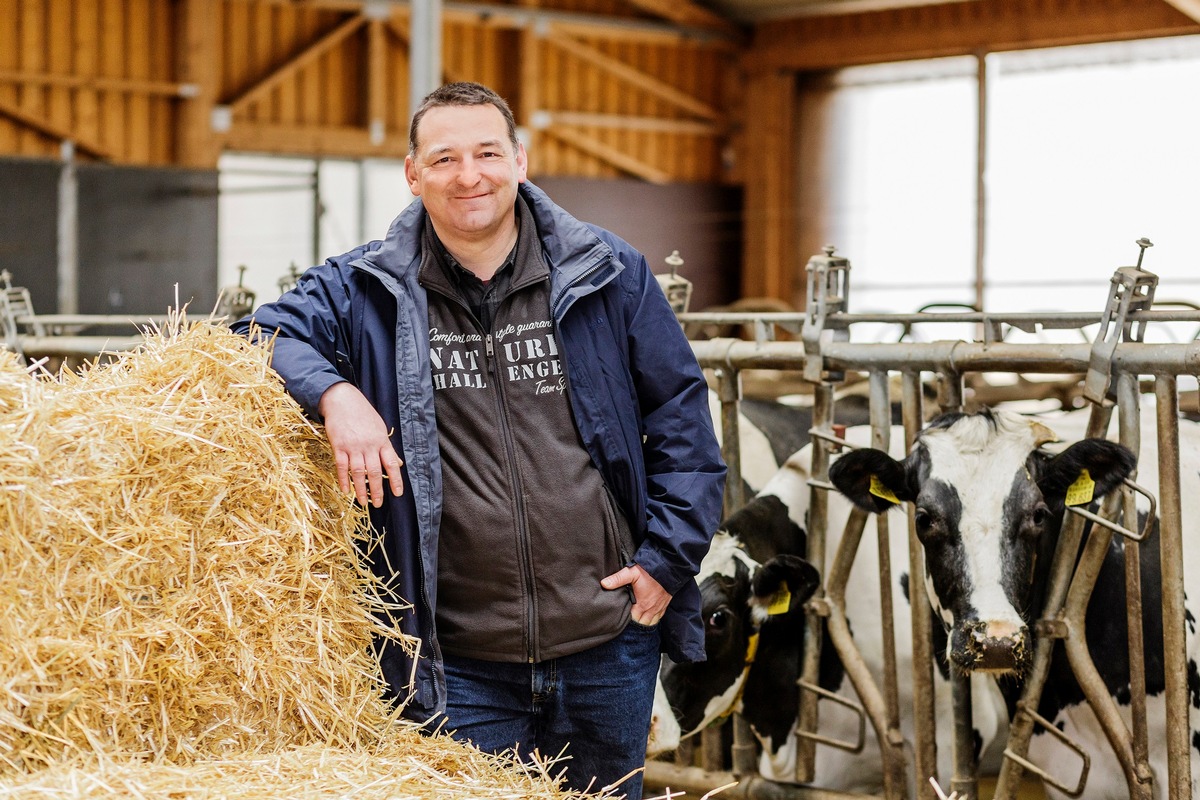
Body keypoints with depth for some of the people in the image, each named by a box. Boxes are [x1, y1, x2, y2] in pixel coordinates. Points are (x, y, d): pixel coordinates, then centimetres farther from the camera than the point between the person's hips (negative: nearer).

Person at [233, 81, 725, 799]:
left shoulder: (609, 274, 3)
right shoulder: (368, 290, 1)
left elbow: (680, 416, 7)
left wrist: (668, 558, 0)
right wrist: (334, 391, -22)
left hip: (609, 643, 1)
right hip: (459, 663, -1)